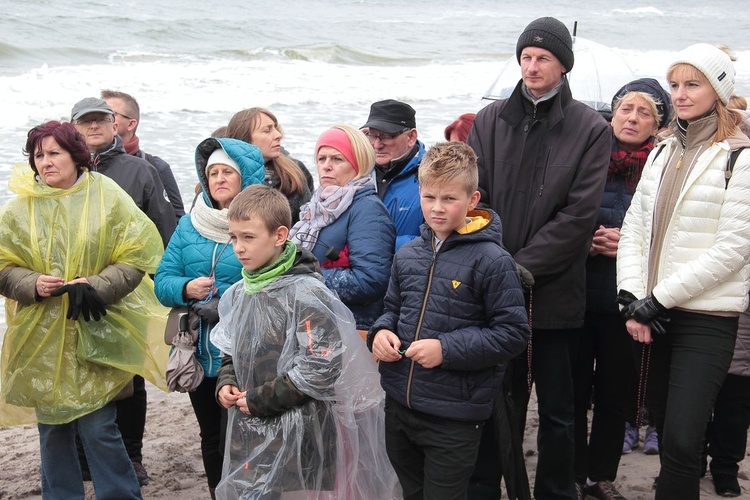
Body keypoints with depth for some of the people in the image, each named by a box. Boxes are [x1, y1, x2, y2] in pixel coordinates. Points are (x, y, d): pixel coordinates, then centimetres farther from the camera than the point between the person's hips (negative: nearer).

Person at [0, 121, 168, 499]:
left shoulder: (108, 198, -3)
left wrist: (96, 287, -18)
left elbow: (134, 259, -5)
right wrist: (33, 284, -15)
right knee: (52, 430, 12)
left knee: (98, 429, -3)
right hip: (42, 338, 3)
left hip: (96, 335, -2)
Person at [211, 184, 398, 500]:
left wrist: (261, 399, -15)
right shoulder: (239, 293, 8)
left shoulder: (304, 293, -16)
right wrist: (226, 384, 1)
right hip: (247, 427, 7)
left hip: (295, 434, -7)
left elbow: (323, 368, -19)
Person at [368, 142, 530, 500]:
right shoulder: (408, 255, 4)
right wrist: (381, 333, -3)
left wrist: (447, 349, -21)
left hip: (455, 417, -6)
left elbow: (513, 333, -15)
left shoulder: (491, 260, -14)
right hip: (399, 405, 6)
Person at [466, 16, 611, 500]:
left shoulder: (591, 129, 0)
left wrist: (524, 267, -14)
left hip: (555, 292, -2)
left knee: (557, 411, 9)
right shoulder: (490, 121, 7)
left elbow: (580, 214, -8)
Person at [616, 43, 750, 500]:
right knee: (665, 428, 12)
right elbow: (634, 228, 11)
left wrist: (659, 298, -13)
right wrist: (632, 297, -3)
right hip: (656, 315, 6)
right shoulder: (663, 153, 13)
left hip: (707, 317, -6)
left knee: (681, 442, -10)